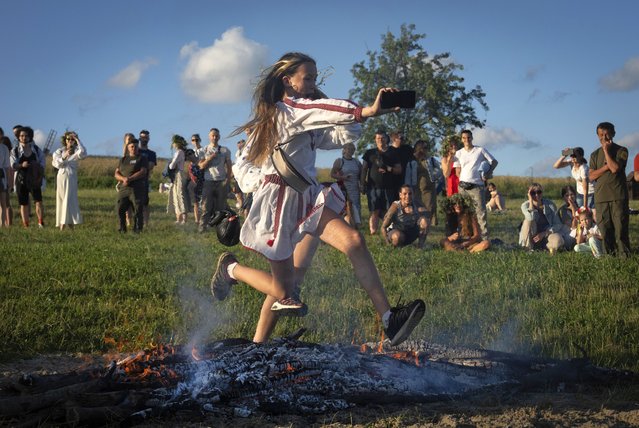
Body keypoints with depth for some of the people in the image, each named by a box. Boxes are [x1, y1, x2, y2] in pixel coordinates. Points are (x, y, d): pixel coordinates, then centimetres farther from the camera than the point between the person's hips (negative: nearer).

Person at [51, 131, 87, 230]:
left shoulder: (76, 151, 5)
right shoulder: (59, 151, 10)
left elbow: (83, 153, -18)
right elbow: (57, 164, -1)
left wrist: (77, 140, -14)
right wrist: (64, 157, -18)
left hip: (72, 178, -2)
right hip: (61, 177, 2)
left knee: (70, 199, -9)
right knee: (61, 200, 1)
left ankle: (70, 223, -11)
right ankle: (61, 224, 2)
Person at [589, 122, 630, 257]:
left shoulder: (621, 151, 4)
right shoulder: (595, 155, 15)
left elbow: (615, 168, -12)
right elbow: (591, 176, 6)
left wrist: (606, 151, -6)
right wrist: (606, 166, -7)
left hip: (618, 196, -3)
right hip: (601, 197, 3)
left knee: (620, 228, -8)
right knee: (605, 230, 1)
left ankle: (624, 256, -6)